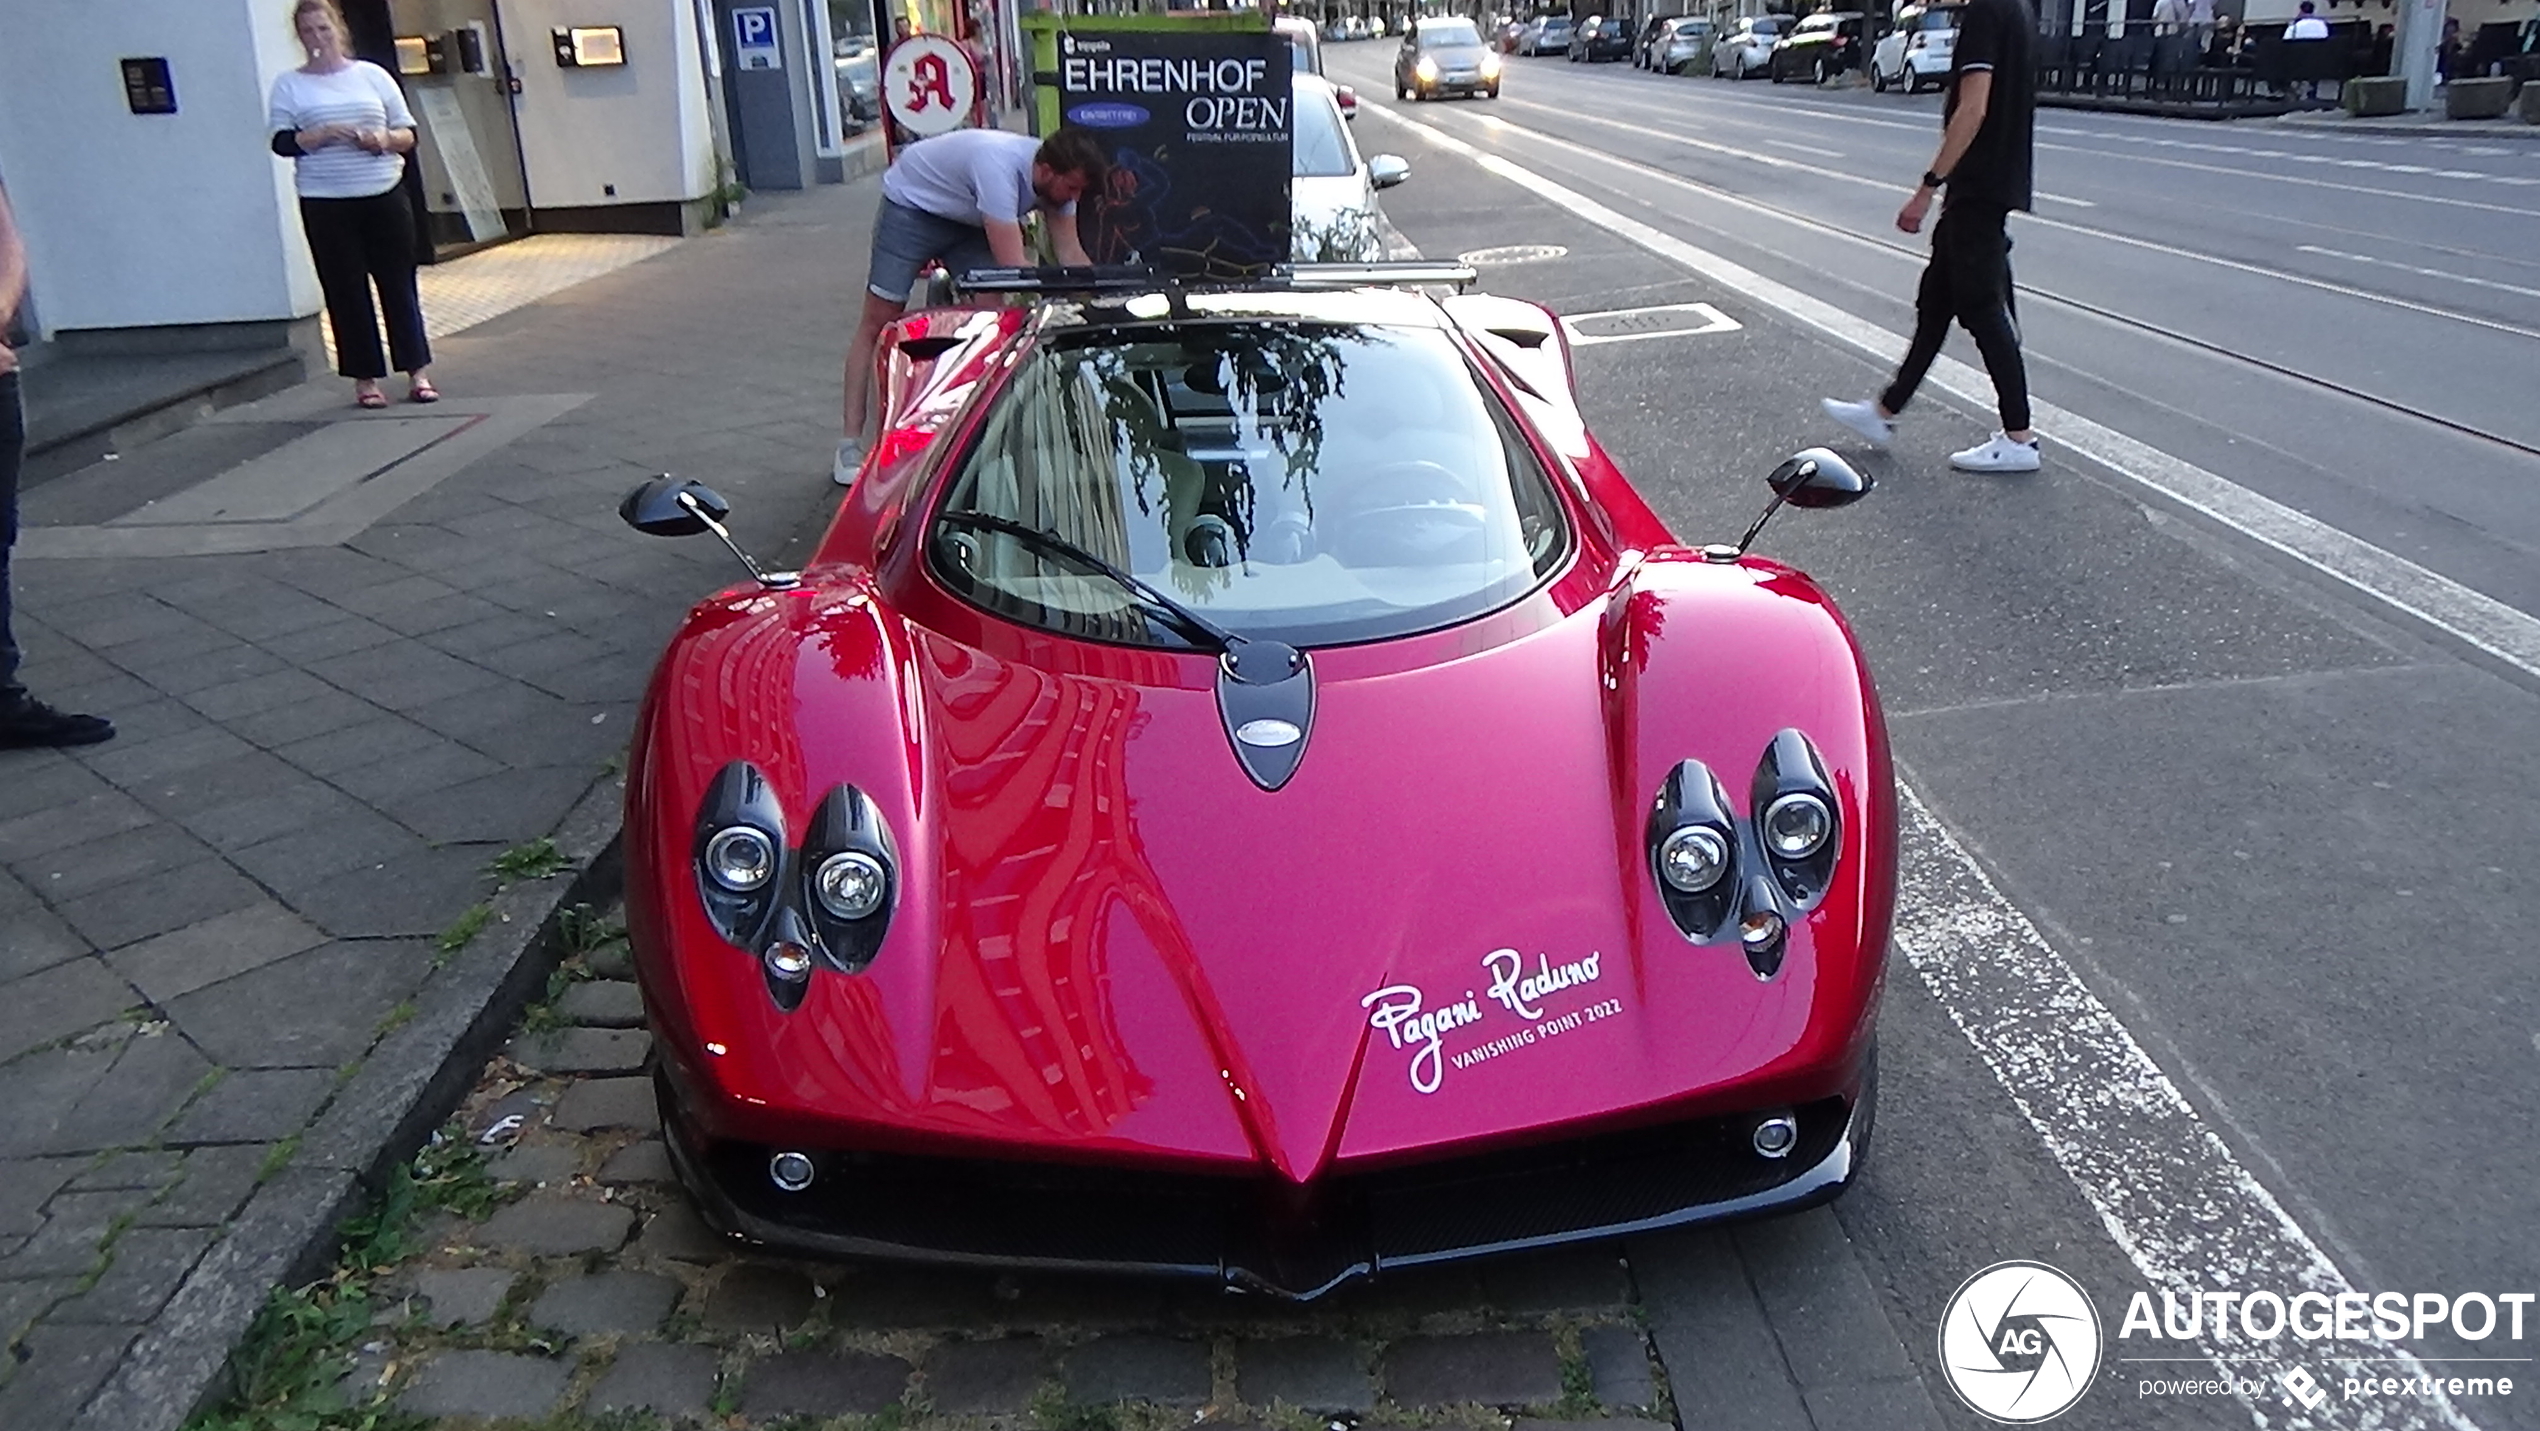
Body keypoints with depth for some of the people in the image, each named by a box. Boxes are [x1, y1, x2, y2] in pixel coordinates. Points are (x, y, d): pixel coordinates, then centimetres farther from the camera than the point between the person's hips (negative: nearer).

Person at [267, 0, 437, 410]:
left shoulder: (372, 75, 10)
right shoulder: (289, 84, 6)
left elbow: (408, 133, 9)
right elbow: (282, 142, -1)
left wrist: (385, 139, -11)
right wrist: (323, 135, -16)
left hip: (385, 195, 1)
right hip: (325, 204, -1)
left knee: (398, 283, 2)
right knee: (346, 290, 1)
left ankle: (417, 372, 9)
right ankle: (365, 379, 7)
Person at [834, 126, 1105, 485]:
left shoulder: (1057, 177, -16)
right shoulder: (999, 167, -40)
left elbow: (1071, 254, -8)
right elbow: (1012, 266, -40)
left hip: (967, 220, 7)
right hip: (911, 204, -7)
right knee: (878, 323, -6)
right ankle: (850, 444, -4)